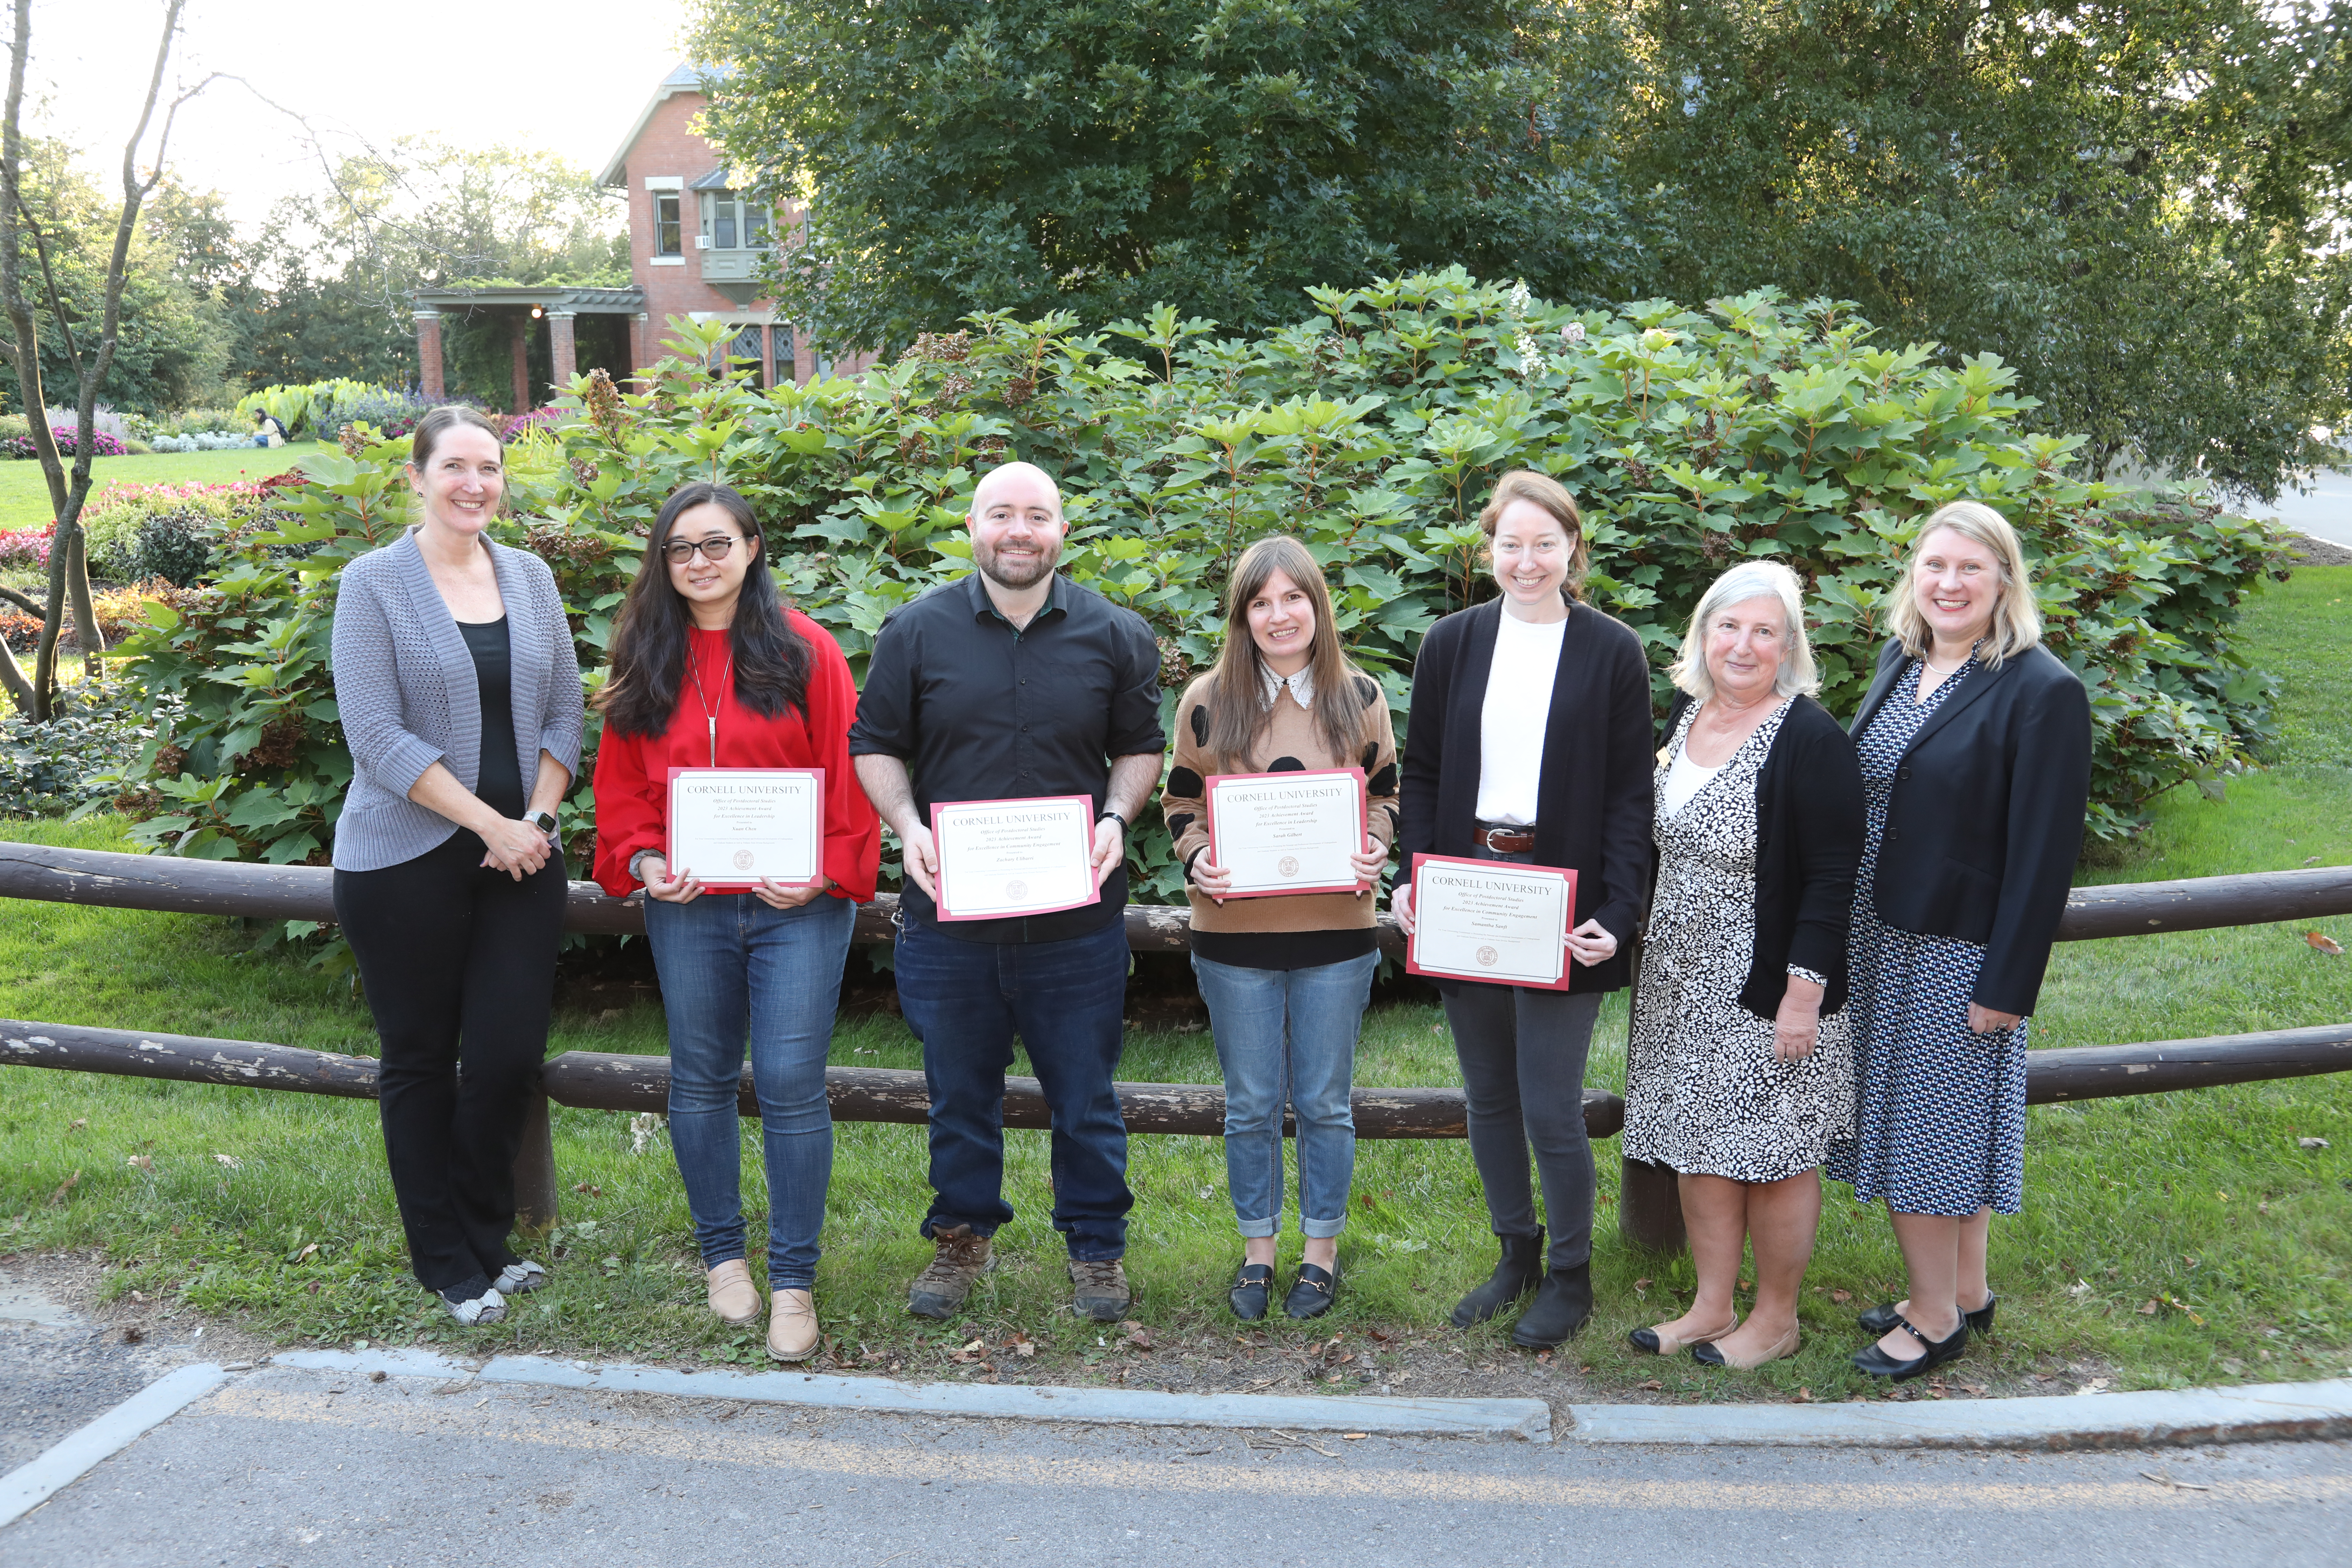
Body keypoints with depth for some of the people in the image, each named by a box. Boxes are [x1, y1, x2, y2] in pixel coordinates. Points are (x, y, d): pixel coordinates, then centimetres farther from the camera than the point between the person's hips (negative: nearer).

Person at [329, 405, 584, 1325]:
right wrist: (490, 823, -15)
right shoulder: (376, 583, -5)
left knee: (510, 1056, 2)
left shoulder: (530, 577, 9)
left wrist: (537, 817, -5)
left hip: (521, 859, 3)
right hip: (407, 860, -3)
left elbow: (564, 711, 9)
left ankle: (487, 1240, 26)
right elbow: (375, 735, -12)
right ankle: (447, 1266, 24)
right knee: (422, 1060, 8)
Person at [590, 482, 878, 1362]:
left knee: (791, 1083, -4)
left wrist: (827, 870, -13)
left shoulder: (804, 651, -2)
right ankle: (721, 1254, 31)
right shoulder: (645, 662, 8)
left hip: (797, 906, -3)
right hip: (687, 908, 3)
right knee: (701, 1080, 12)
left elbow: (849, 771, -3)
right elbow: (621, 783, 11)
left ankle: (793, 1281, 9)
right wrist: (643, 861, -6)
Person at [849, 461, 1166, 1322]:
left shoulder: (1115, 635, 3)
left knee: (1086, 1098, 10)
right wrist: (907, 825, -10)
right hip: (949, 912, 0)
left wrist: (1116, 818, -7)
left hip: (1076, 919, 0)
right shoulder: (916, 630, 1)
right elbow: (875, 744, 6)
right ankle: (962, 1236, 35)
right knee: (959, 1095, 15)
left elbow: (1141, 746, 10)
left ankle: (1097, 1246, 30)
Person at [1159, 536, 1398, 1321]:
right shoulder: (1208, 701, 0)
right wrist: (1196, 858, -12)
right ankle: (1257, 1249, 27)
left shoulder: (1360, 697, 3)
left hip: (1335, 933, 0)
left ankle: (1321, 1251, 26)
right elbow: (1180, 801, 7)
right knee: (1251, 1104, 10)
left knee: (1324, 1102, 9)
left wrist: (1375, 851, -9)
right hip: (1236, 934, 0)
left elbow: (1385, 794, 11)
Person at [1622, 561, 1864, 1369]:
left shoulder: (1812, 740, -15)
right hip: (1682, 983, 7)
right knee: (1697, 1148, 14)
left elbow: (1832, 880, -16)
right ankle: (1712, 1307, 29)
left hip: (1769, 989, -7)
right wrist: (1646, 955, 15)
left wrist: (1805, 992, -19)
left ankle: (1776, 1319, 23)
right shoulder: (1681, 716, 6)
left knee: (1772, 1156, 6)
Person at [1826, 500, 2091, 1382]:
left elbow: (2044, 853, -16)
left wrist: (2007, 987, -16)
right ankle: (1967, 1293, 33)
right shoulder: (1899, 662, 6)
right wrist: (1837, 939, 11)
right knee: (1950, 1126, 18)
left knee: (1925, 1130, 3)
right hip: (1880, 939, 7)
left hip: (1958, 951, -7)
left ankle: (1936, 1317, 20)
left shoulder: (2043, 692, -15)